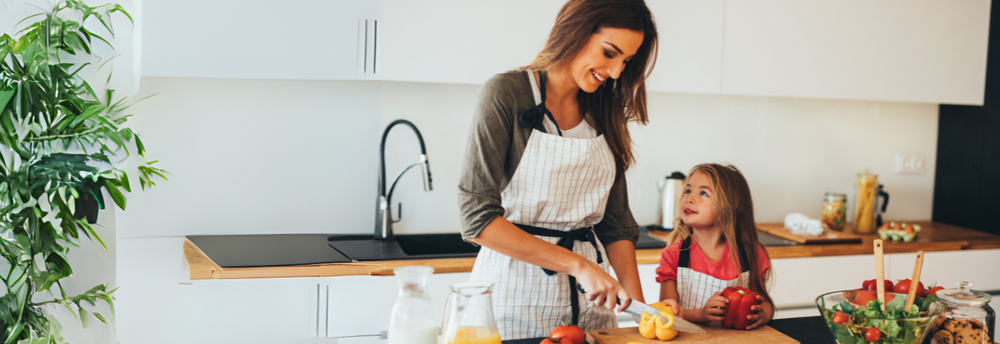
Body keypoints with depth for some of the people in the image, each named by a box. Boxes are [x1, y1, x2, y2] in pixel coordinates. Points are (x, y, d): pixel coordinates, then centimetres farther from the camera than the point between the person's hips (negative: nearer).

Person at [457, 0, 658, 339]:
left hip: (587, 298, 6)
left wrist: (638, 304, -5)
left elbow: (616, 223, 9)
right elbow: (478, 217, -17)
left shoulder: (604, 113, 7)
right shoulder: (506, 93, -11)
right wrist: (578, 265, -20)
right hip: (515, 283, -5)